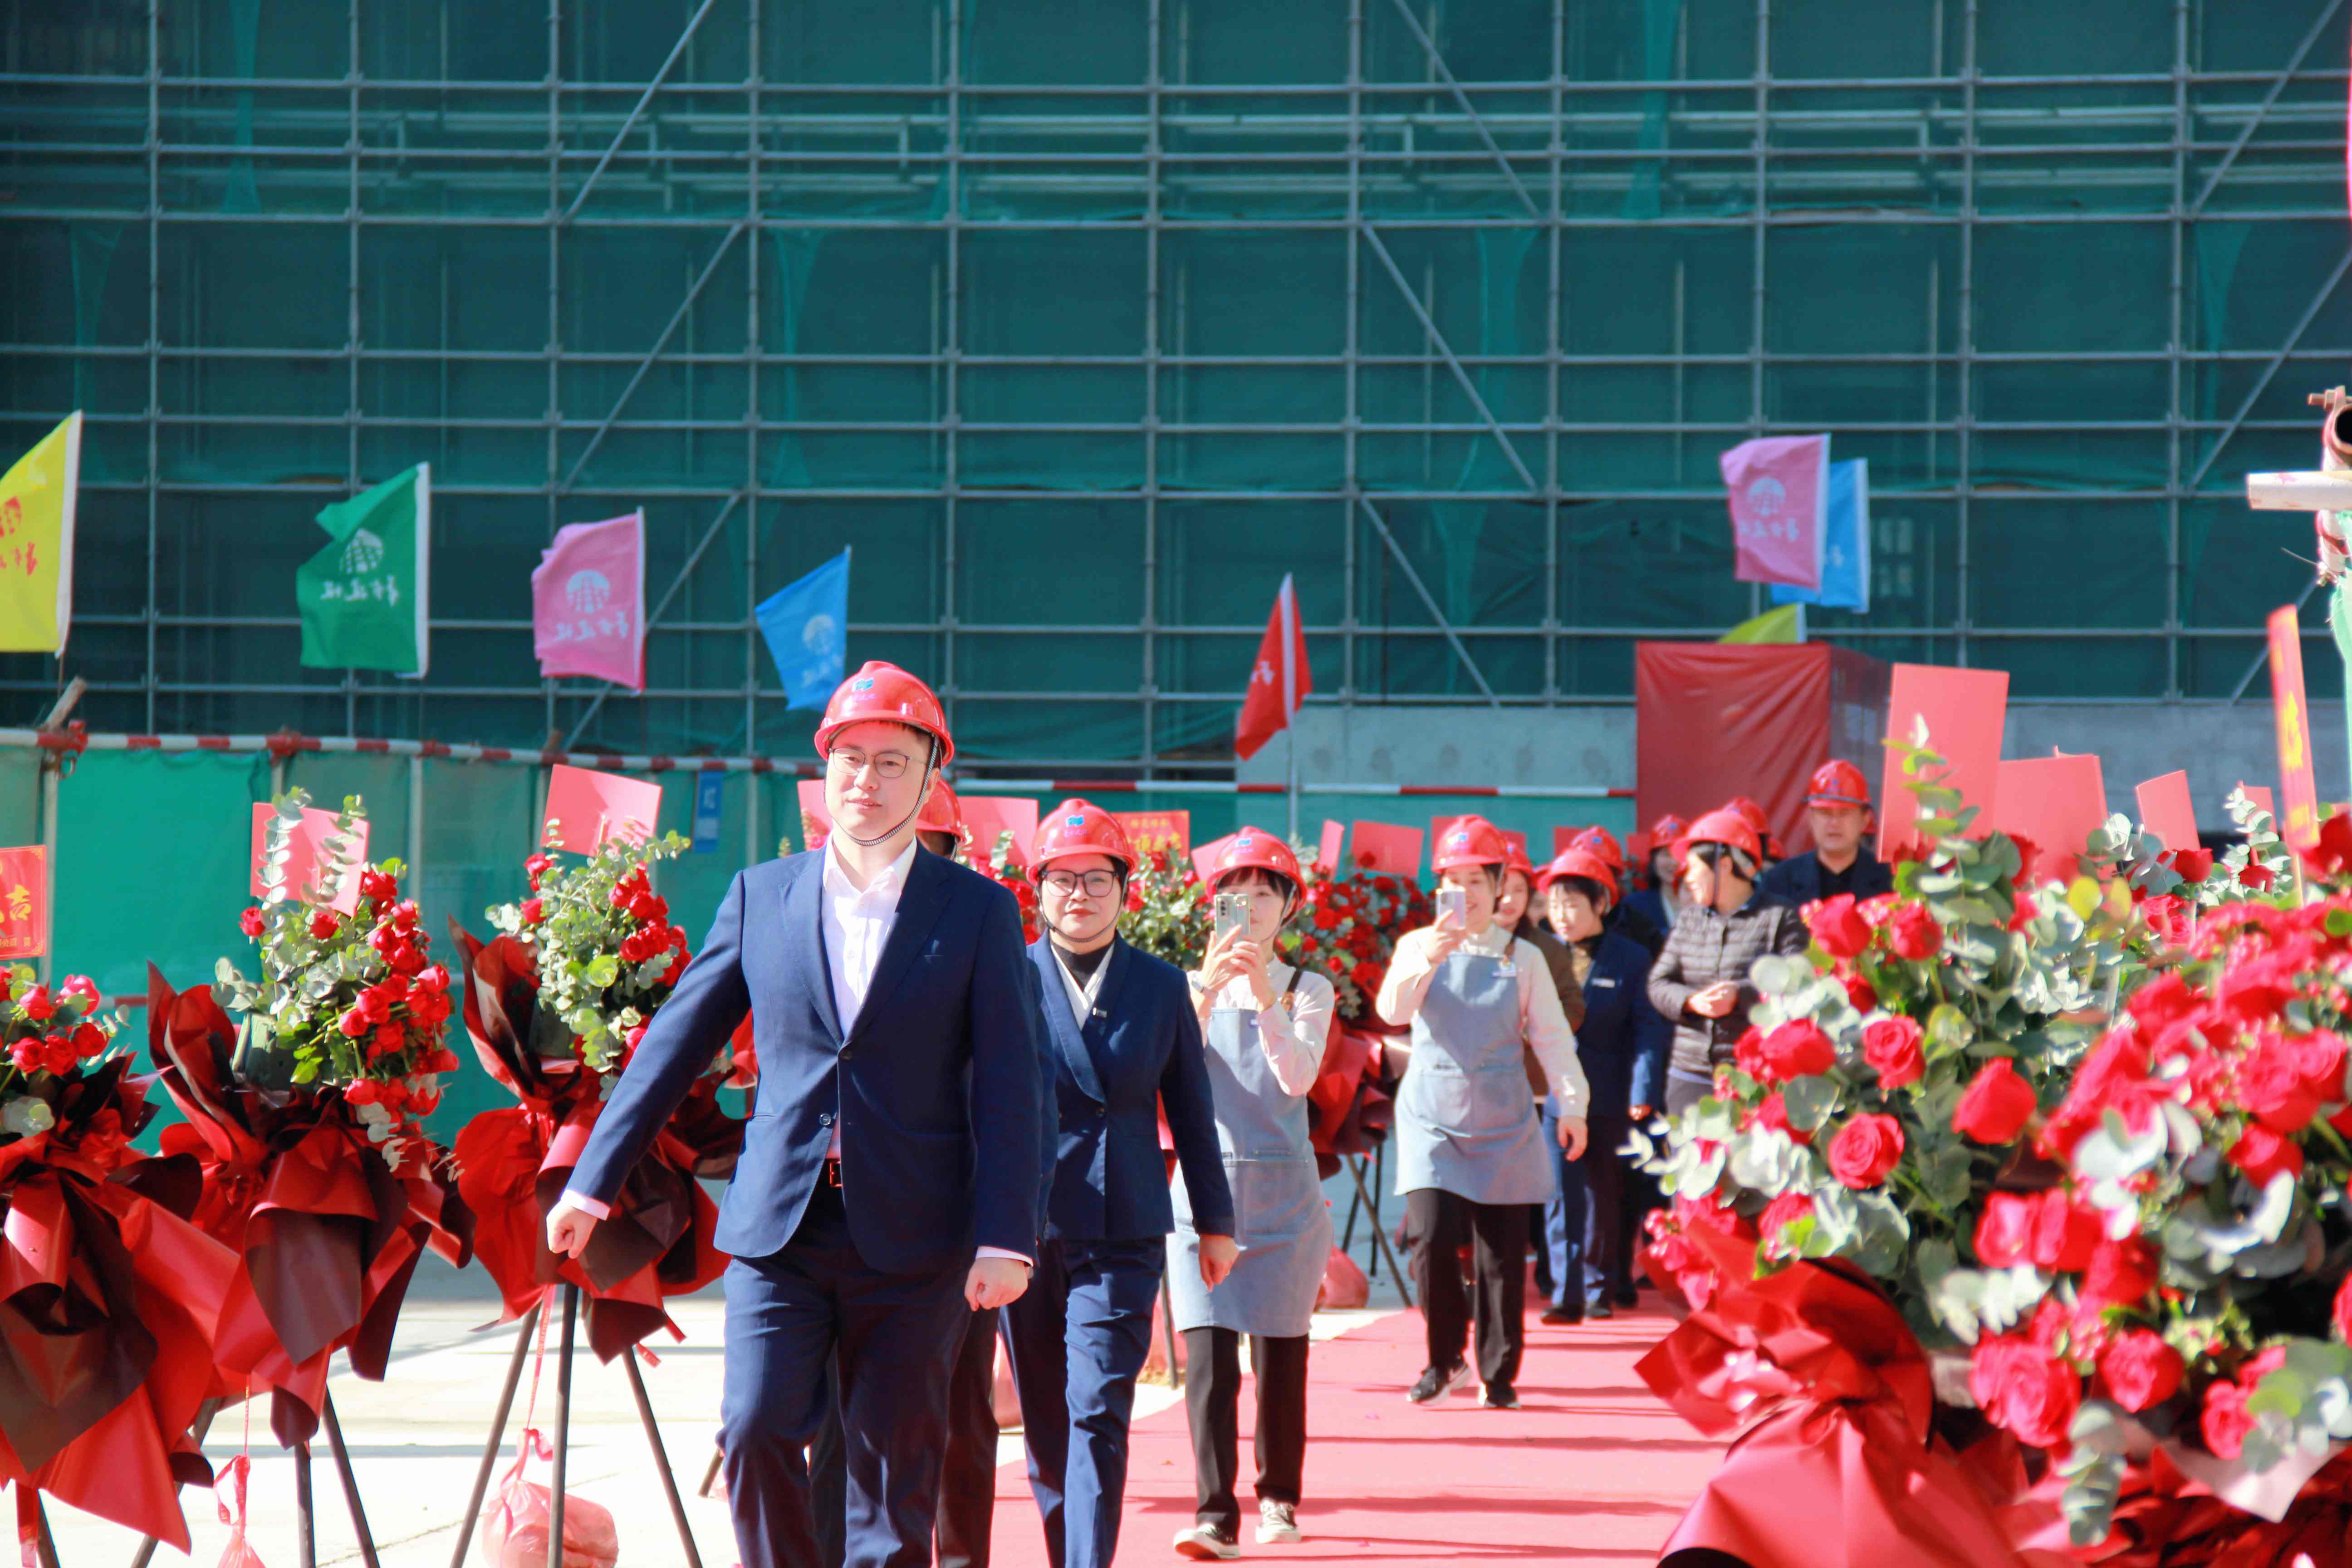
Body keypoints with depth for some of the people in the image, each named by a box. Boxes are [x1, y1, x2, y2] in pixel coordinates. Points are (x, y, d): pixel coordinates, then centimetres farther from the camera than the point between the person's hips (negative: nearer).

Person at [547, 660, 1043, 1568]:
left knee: (895, 1468, 2)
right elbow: (676, 1040, 12)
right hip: (779, 1223, 1)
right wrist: (594, 1179, 10)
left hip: (911, 1237, -1)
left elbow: (1005, 1085, -1)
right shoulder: (761, 897, 8)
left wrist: (1004, 1238, -10)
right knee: (757, 1429, -11)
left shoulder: (978, 913, 3)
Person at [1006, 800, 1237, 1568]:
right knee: (1045, 1425, 9)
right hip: (1024, 1225, 1)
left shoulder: (1162, 986, 6)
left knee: (1099, 1414, -12)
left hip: (1123, 1232, -1)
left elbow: (1191, 1109, 12)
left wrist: (1214, 1221, 14)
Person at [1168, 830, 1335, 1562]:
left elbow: (1299, 1076, -13)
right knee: (1208, 1354, -11)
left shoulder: (1307, 991, 4)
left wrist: (1267, 1000, -27)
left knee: (1279, 1350, 8)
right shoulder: (1191, 986, 6)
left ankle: (1278, 1497, 24)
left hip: (1282, 1192, 0)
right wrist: (1208, 989, -24)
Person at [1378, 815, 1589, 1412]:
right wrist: (1428, 959, -28)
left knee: (1503, 1252, 2)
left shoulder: (1523, 958, 5)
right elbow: (1393, 1010, -13)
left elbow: (1551, 1035, 7)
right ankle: (1444, 1359, 5)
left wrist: (1572, 1105, 0)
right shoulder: (1419, 946, 3)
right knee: (1432, 1238, -14)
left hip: (1503, 1124, 1)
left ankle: (1499, 1374, 15)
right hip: (1432, 1117, -1)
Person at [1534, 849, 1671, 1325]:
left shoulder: (1630, 959, -1)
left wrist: (1642, 1089, -13)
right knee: (1563, 1198, -5)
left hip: (1608, 1097, -1)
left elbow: (1649, 1030, -3)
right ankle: (1568, 1294, -6)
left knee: (1604, 1197, 10)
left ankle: (1602, 1289, 20)